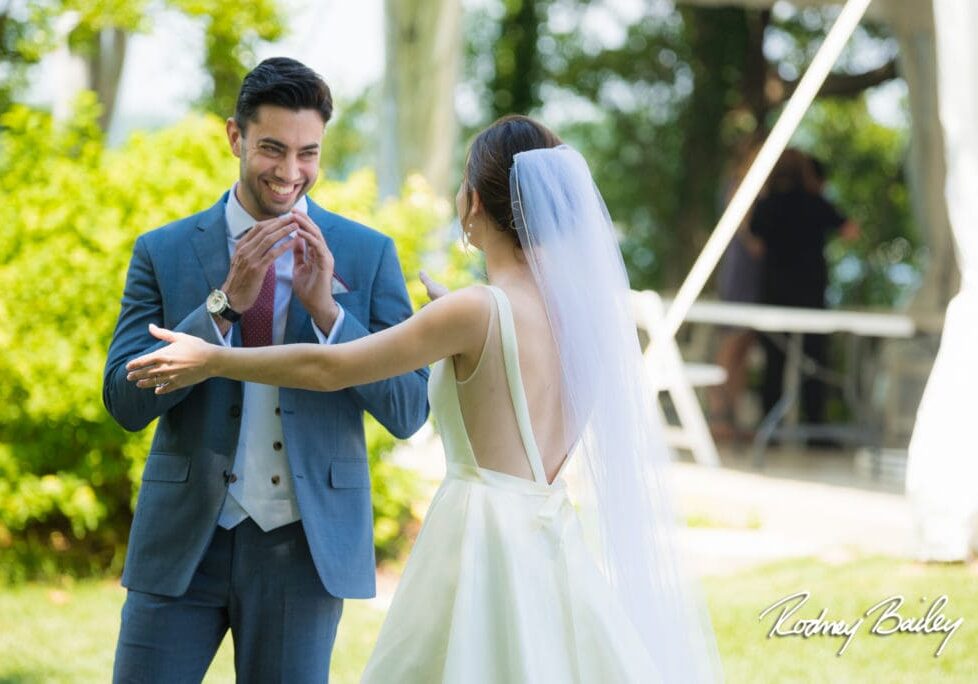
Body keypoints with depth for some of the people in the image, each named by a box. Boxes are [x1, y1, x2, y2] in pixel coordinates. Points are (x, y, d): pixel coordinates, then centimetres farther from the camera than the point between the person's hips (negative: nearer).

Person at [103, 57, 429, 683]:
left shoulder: (368, 255, 2)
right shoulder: (164, 252, 3)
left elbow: (409, 411, -3)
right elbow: (126, 400, -6)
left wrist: (326, 308, -16)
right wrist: (227, 300, -16)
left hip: (303, 544, 0)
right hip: (185, 539, 0)